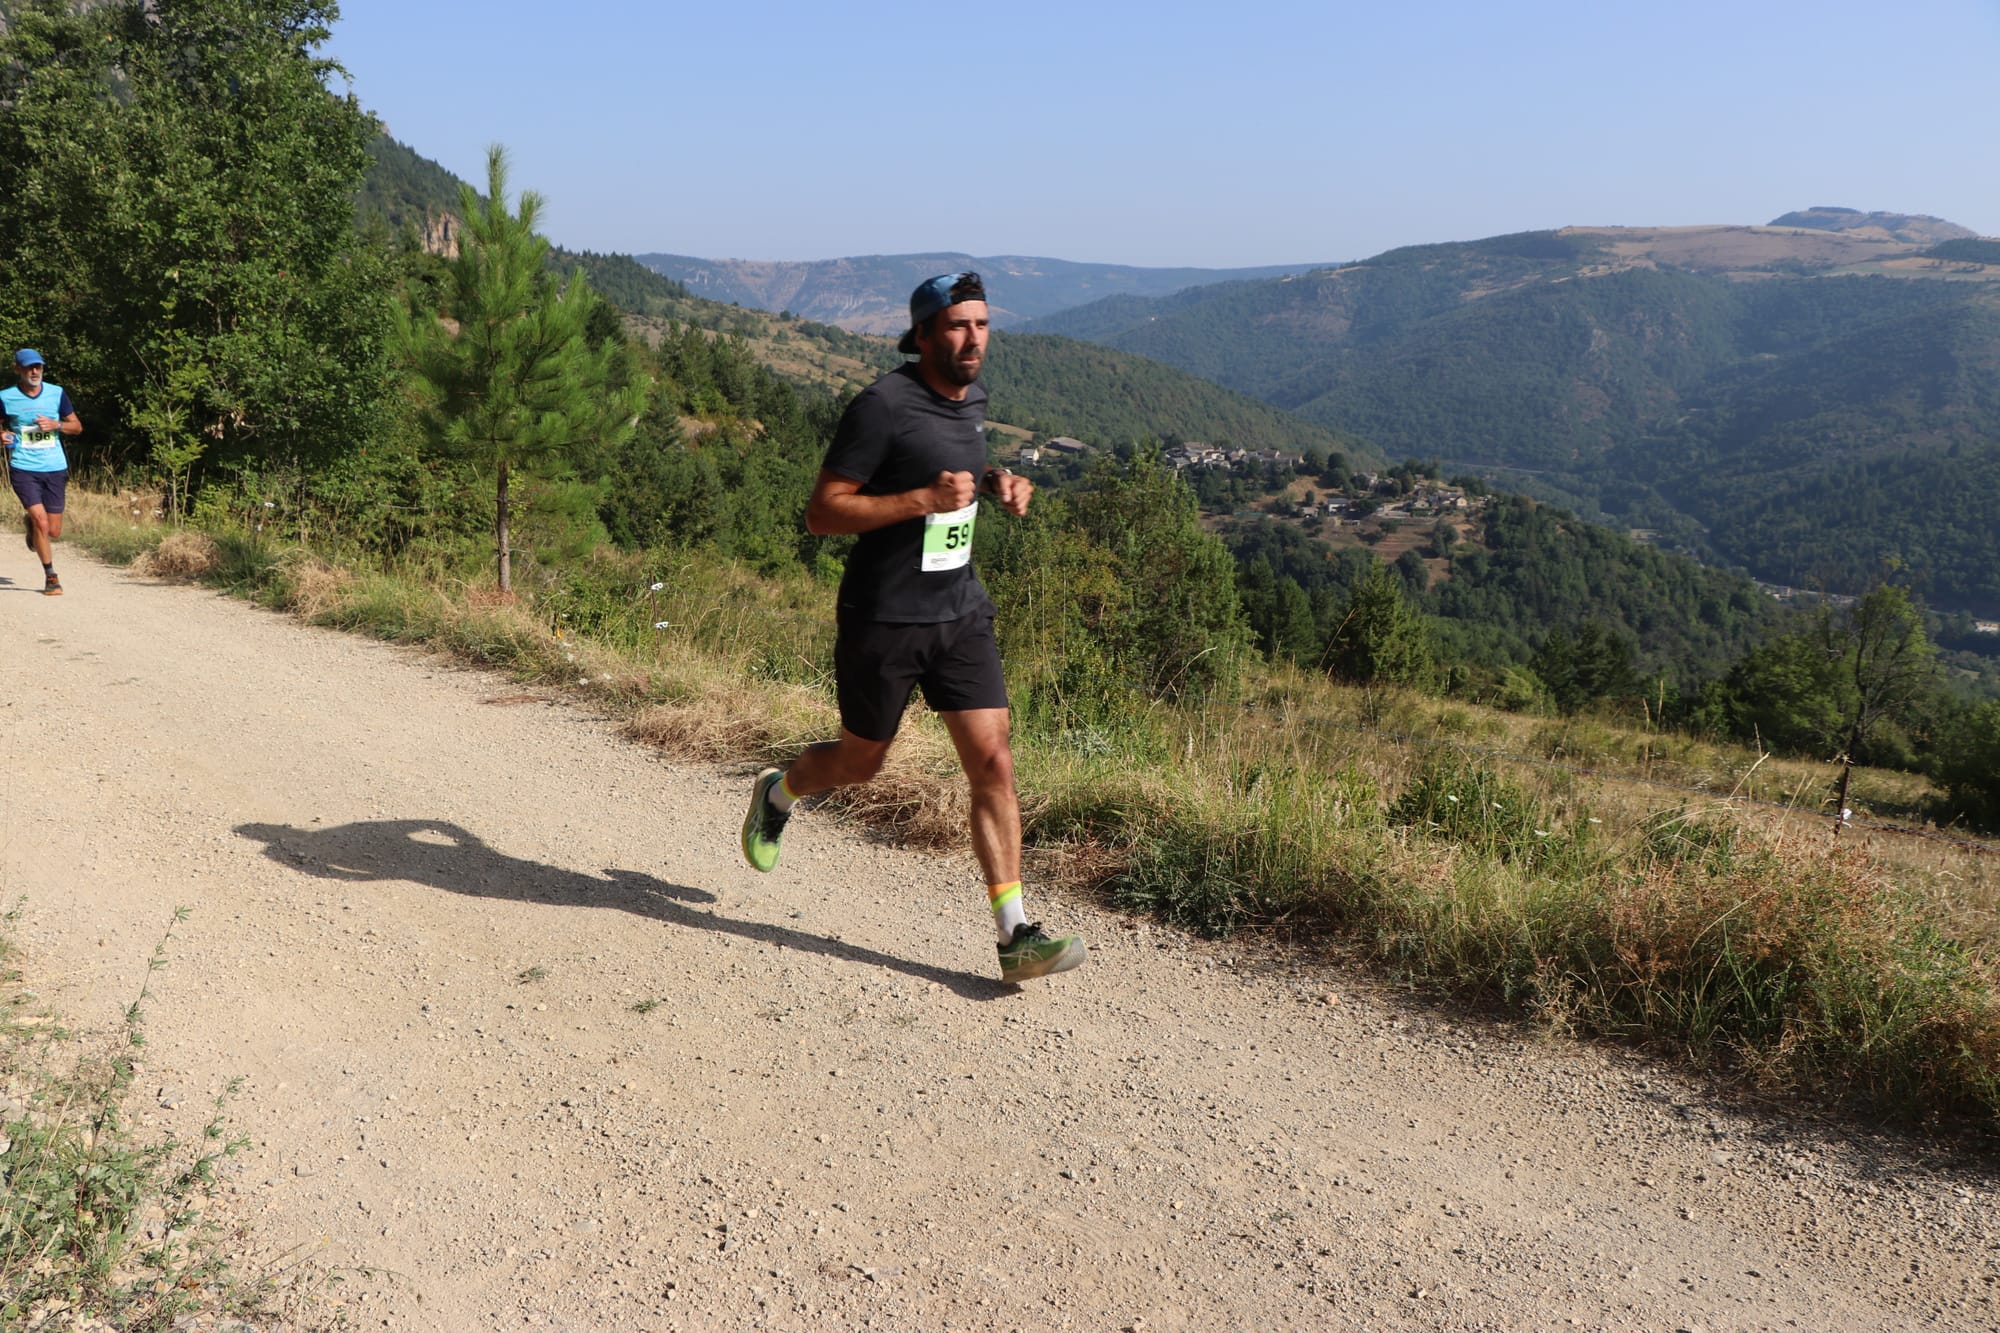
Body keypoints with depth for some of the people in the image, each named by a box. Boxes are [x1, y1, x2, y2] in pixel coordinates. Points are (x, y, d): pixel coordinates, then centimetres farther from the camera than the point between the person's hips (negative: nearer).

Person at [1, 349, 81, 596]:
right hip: (23, 469, -2)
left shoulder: (57, 393, 4)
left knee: (54, 532, 4)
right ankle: (50, 576, 2)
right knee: (41, 522, -15)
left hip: (55, 469, 2)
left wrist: (56, 424, -9)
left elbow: (77, 427, 10)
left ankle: (32, 526, 42)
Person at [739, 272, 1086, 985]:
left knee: (993, 765, -5)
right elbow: (822, 512, -17)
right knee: (861, 763, 13)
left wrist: (996, 482, 5)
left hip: (960, 612, 6)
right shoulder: (883, 405, -16)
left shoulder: (973, 398, 7)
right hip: (882, 621, -5)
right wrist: (924, 499, -26)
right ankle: (777, 794, 47)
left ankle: (1015, 935, -2)